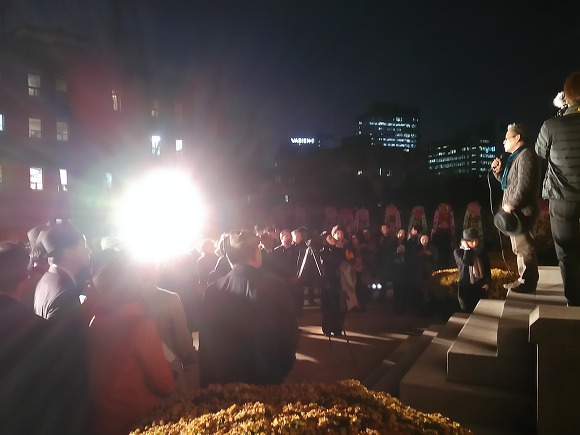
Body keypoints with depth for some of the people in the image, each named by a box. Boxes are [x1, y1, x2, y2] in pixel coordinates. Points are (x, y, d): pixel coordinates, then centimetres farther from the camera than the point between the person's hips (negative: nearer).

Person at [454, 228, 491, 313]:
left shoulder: (481, 252, 4)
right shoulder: (458, 252, -7)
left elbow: (487, 268, 12)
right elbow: (466, 262, -27)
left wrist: (487, 282, 1)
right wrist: (467, 248, -18)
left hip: (481, 287, 3)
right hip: (466, 288, -3)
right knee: (468, 313, 2)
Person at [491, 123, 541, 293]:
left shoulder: (525, 155, -13)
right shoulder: (516, 157, 20)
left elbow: (525, 184, -23)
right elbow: (509, 183, 26)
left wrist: (512, 204, -20)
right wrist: (498, 170, 11)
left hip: (521, 210, -11)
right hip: (515, 211, 11)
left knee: (524, 247, -8)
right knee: (520, 247, 15)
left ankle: (528, 283, -3)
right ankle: (524, 279, 22)